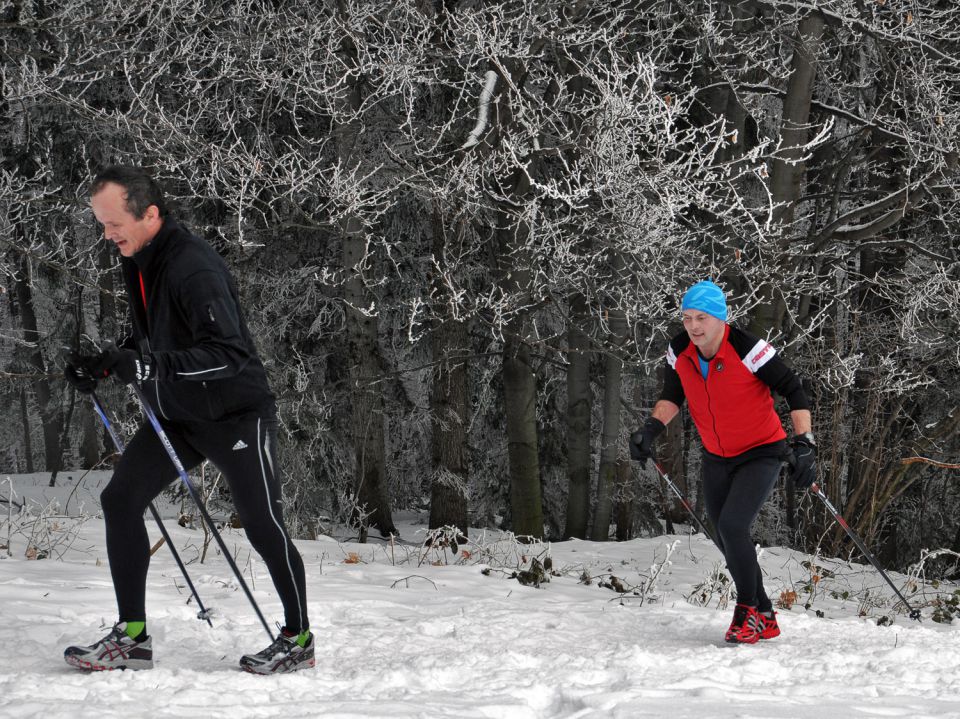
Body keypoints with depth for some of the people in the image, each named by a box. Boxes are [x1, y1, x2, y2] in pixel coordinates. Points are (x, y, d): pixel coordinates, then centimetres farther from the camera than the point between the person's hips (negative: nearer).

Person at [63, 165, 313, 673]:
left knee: (262, 525, -3)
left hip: (236, 416, -8)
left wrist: (152, 365, -42)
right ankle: (132, 638, 2)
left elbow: (230, 353, -34)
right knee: (120, 498, -2)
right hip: (176, 417, 9)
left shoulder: (194, 268, -26)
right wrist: (101, 364, -1)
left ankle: (298, 638, 15)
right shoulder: (136, 261, 2)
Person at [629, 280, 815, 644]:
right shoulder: (680, 351, -9)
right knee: (729, 544, 9)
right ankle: (764, 620, 25)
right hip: (717, 459, 6)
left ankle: (747, 609, -5)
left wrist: (804, 444, -25)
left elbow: (794, 392, -17)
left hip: (761, 454, -6)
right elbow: (672, 396, 9)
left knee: (732, 526, -23)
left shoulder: (747, 350, -25)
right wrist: (651, 429, -8)